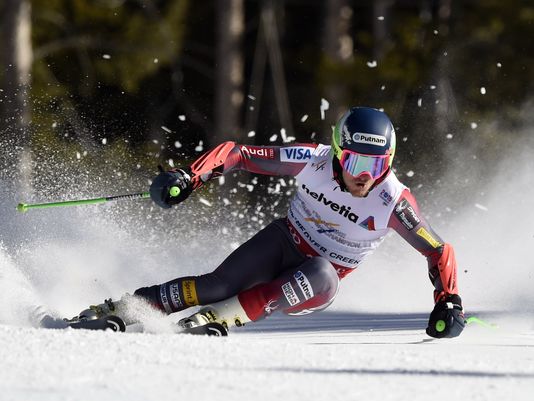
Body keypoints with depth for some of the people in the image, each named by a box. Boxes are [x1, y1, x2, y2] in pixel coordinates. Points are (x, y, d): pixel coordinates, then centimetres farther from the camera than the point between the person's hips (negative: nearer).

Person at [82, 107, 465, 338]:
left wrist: (448, 303, -27)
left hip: (316, 288, -1)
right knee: (221, 284, -24)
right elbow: (237, 153, -13)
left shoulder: (393, 202, -23)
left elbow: (441, 251, -14)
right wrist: (189, 176, -26)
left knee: (320, 277, -36)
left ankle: (224, 315, -36)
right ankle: (120, 308, -15)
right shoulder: (314, 160, -20)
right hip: (284, 243, 1)